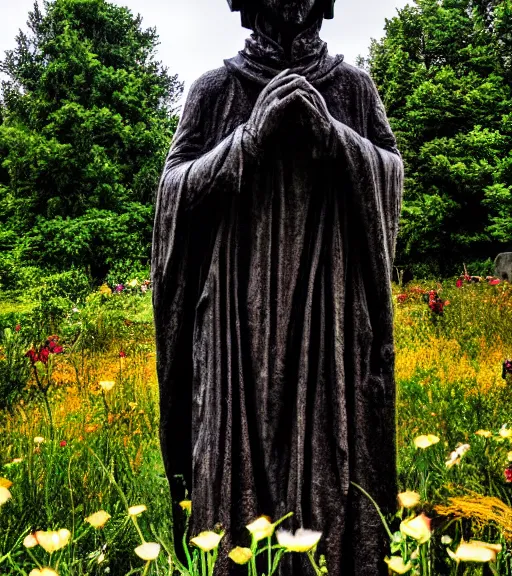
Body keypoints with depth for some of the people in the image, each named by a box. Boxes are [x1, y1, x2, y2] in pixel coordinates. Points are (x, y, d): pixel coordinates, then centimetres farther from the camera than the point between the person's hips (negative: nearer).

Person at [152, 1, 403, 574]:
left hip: (330, 308, 1)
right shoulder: (215, 89, 7)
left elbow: (392, 171, 6)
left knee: (332, 438, 3)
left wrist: (328, 130, -10)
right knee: (241, 441, 1)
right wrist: (253, 133, -11)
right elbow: (176, 187, 1)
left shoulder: (354, 85, 11)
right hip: (241, 309, 0)